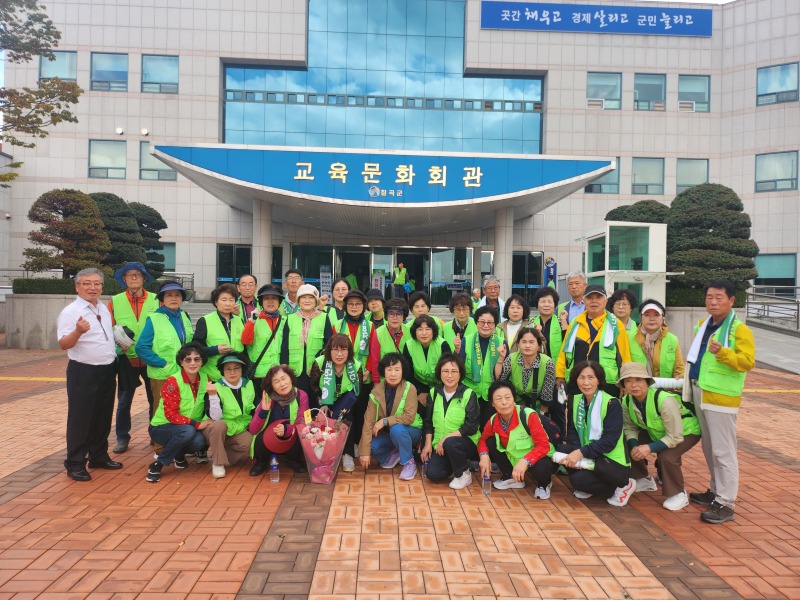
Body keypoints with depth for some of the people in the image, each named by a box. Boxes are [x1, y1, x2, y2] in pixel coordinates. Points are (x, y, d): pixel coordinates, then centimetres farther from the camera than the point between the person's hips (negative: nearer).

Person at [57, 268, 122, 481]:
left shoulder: (104, 309, 11)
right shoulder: (70, 312, -12)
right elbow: (63, 344, -21)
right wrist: (78, 331, -38)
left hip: (107, 370, 7)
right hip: (83, 372, -7)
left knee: (103, 417, 16)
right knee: (80, 418, 1)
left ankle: (99, 456, 29)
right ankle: (75, 464, 12)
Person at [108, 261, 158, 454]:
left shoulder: (156, 300, 0)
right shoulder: (115, 302, 1)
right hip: (127, 359, 0)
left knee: (155, 400, 11)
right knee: (123, 402, 9)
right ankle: (122, 438, 24)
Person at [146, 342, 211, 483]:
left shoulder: (205, 379, -2)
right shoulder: (173, 381, -17)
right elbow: (170, 414, -21)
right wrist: (197, 424, -29)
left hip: (191, 429, 4)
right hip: (161, 427, -4)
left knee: (199, 441, -30)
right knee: (188, 431, -36)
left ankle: (179, 455, 7)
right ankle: (157, 465, -16)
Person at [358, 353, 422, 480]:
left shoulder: (409, 389, -20)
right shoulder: (376, 391, -13)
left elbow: (409, 417, -25)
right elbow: (369, 421, -17)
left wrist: (385, 421, -28)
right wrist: (364, 451, -21)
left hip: (410, 431, -3)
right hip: (388, 433, 3)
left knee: (397, 429, -34)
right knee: (372, 446, -23)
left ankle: (409, 462, -11)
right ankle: (394, 454, 7)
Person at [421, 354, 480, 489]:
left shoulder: (469, 394, -12)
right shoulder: (434, 392, 2)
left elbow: (471, 426, -16)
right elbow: (428, 421, 9)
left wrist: (446, 438, -21)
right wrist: (428, 444, -2)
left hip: (466, 441, -4)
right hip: (440, 445, 4)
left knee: (450, 443, -35)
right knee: (433, 474, -15)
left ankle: (464, 474, -7)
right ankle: (461, 462, 14)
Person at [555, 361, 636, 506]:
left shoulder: (612, 404, -15)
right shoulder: (574, 400, 3)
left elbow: (610, 441, -20)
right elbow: (572, 431, 0)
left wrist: (582, 453, -28)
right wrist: (576, 453, -19)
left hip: (614, 462, -5)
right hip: (587, 457, 6)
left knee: (579, 479, -29)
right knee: (562, 449, -21)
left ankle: (623, 486, -1)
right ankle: (587, 489, 3)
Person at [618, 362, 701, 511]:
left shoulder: (664, 400, -37)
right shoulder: (625, 401, -18)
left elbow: (675, 437, -33)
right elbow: (629, 428, -8)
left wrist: (650, 448, -41)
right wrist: (634, 446, -28)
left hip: (686, 431, -6)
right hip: (656, 432, 7)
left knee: (666, 456, -31)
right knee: (628, 444, -11)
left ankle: (678, 495, -4)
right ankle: (644, 481, 15)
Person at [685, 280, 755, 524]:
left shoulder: (740, 330, -9)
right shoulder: (702, 325, 13)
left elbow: (747, 361, -19)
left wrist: (722, 352, -34)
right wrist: (689, 380, 18)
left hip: (720, 397, -8)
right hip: (699, 392, 8)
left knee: (723, 451, -4)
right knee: (709, 448, 17)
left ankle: (726, 504, 4)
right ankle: (716, 491, 31)